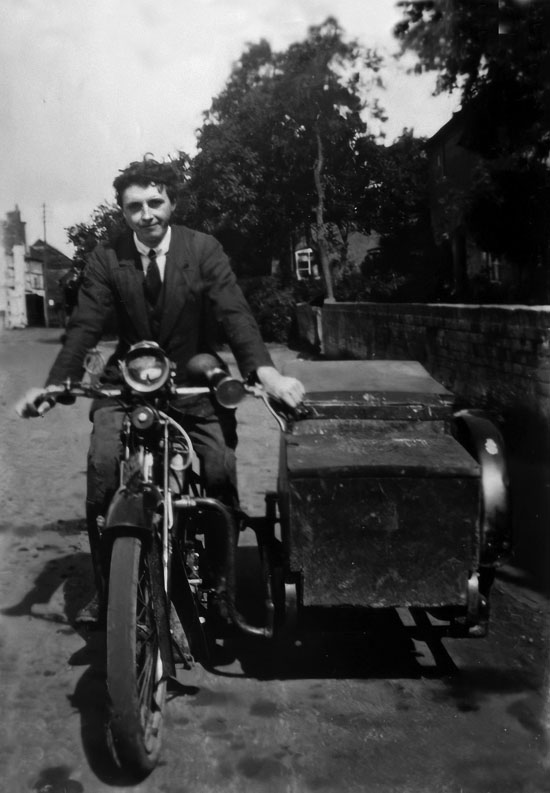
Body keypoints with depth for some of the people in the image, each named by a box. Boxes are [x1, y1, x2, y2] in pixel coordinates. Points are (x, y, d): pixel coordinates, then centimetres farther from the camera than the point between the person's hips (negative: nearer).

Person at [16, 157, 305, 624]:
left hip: (195, 380, 0)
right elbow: (84, 327, -8)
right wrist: (54, 385, -25)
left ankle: (218, 580, 8)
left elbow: (235, 314, -15)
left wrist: (266, 371, -33)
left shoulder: (204, 250, -5)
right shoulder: (106, 259, -2)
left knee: (222, 471, -17)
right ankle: (105, 587, -5)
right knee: (103, 464, -21)